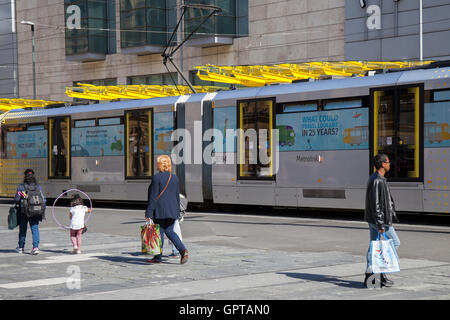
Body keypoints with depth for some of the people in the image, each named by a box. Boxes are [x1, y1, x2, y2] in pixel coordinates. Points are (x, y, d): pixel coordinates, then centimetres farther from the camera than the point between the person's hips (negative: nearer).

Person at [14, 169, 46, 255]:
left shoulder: (21, 187, -9)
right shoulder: (38, 187, -1)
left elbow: (16, 199, -10)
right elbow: (43, 200, -1)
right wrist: (42, 212, 7)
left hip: (23, 212, -1)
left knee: (22, 229, 13)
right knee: (35, 229, 3)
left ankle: (21, 247, 27)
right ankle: (35, 247, -12)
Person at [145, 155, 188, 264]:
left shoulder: (157, 177, -10)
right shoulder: (174, 177, 9)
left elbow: (153, 197, -12)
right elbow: (177, 196, 13)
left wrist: (148, 213, -11)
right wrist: (177, 212, 20)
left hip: (160, 210, -6)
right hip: (172, 210, 6)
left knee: (159, 233, 2)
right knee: (169, 231, 12)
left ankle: (158, 257, 8)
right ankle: (182, 250, -6)